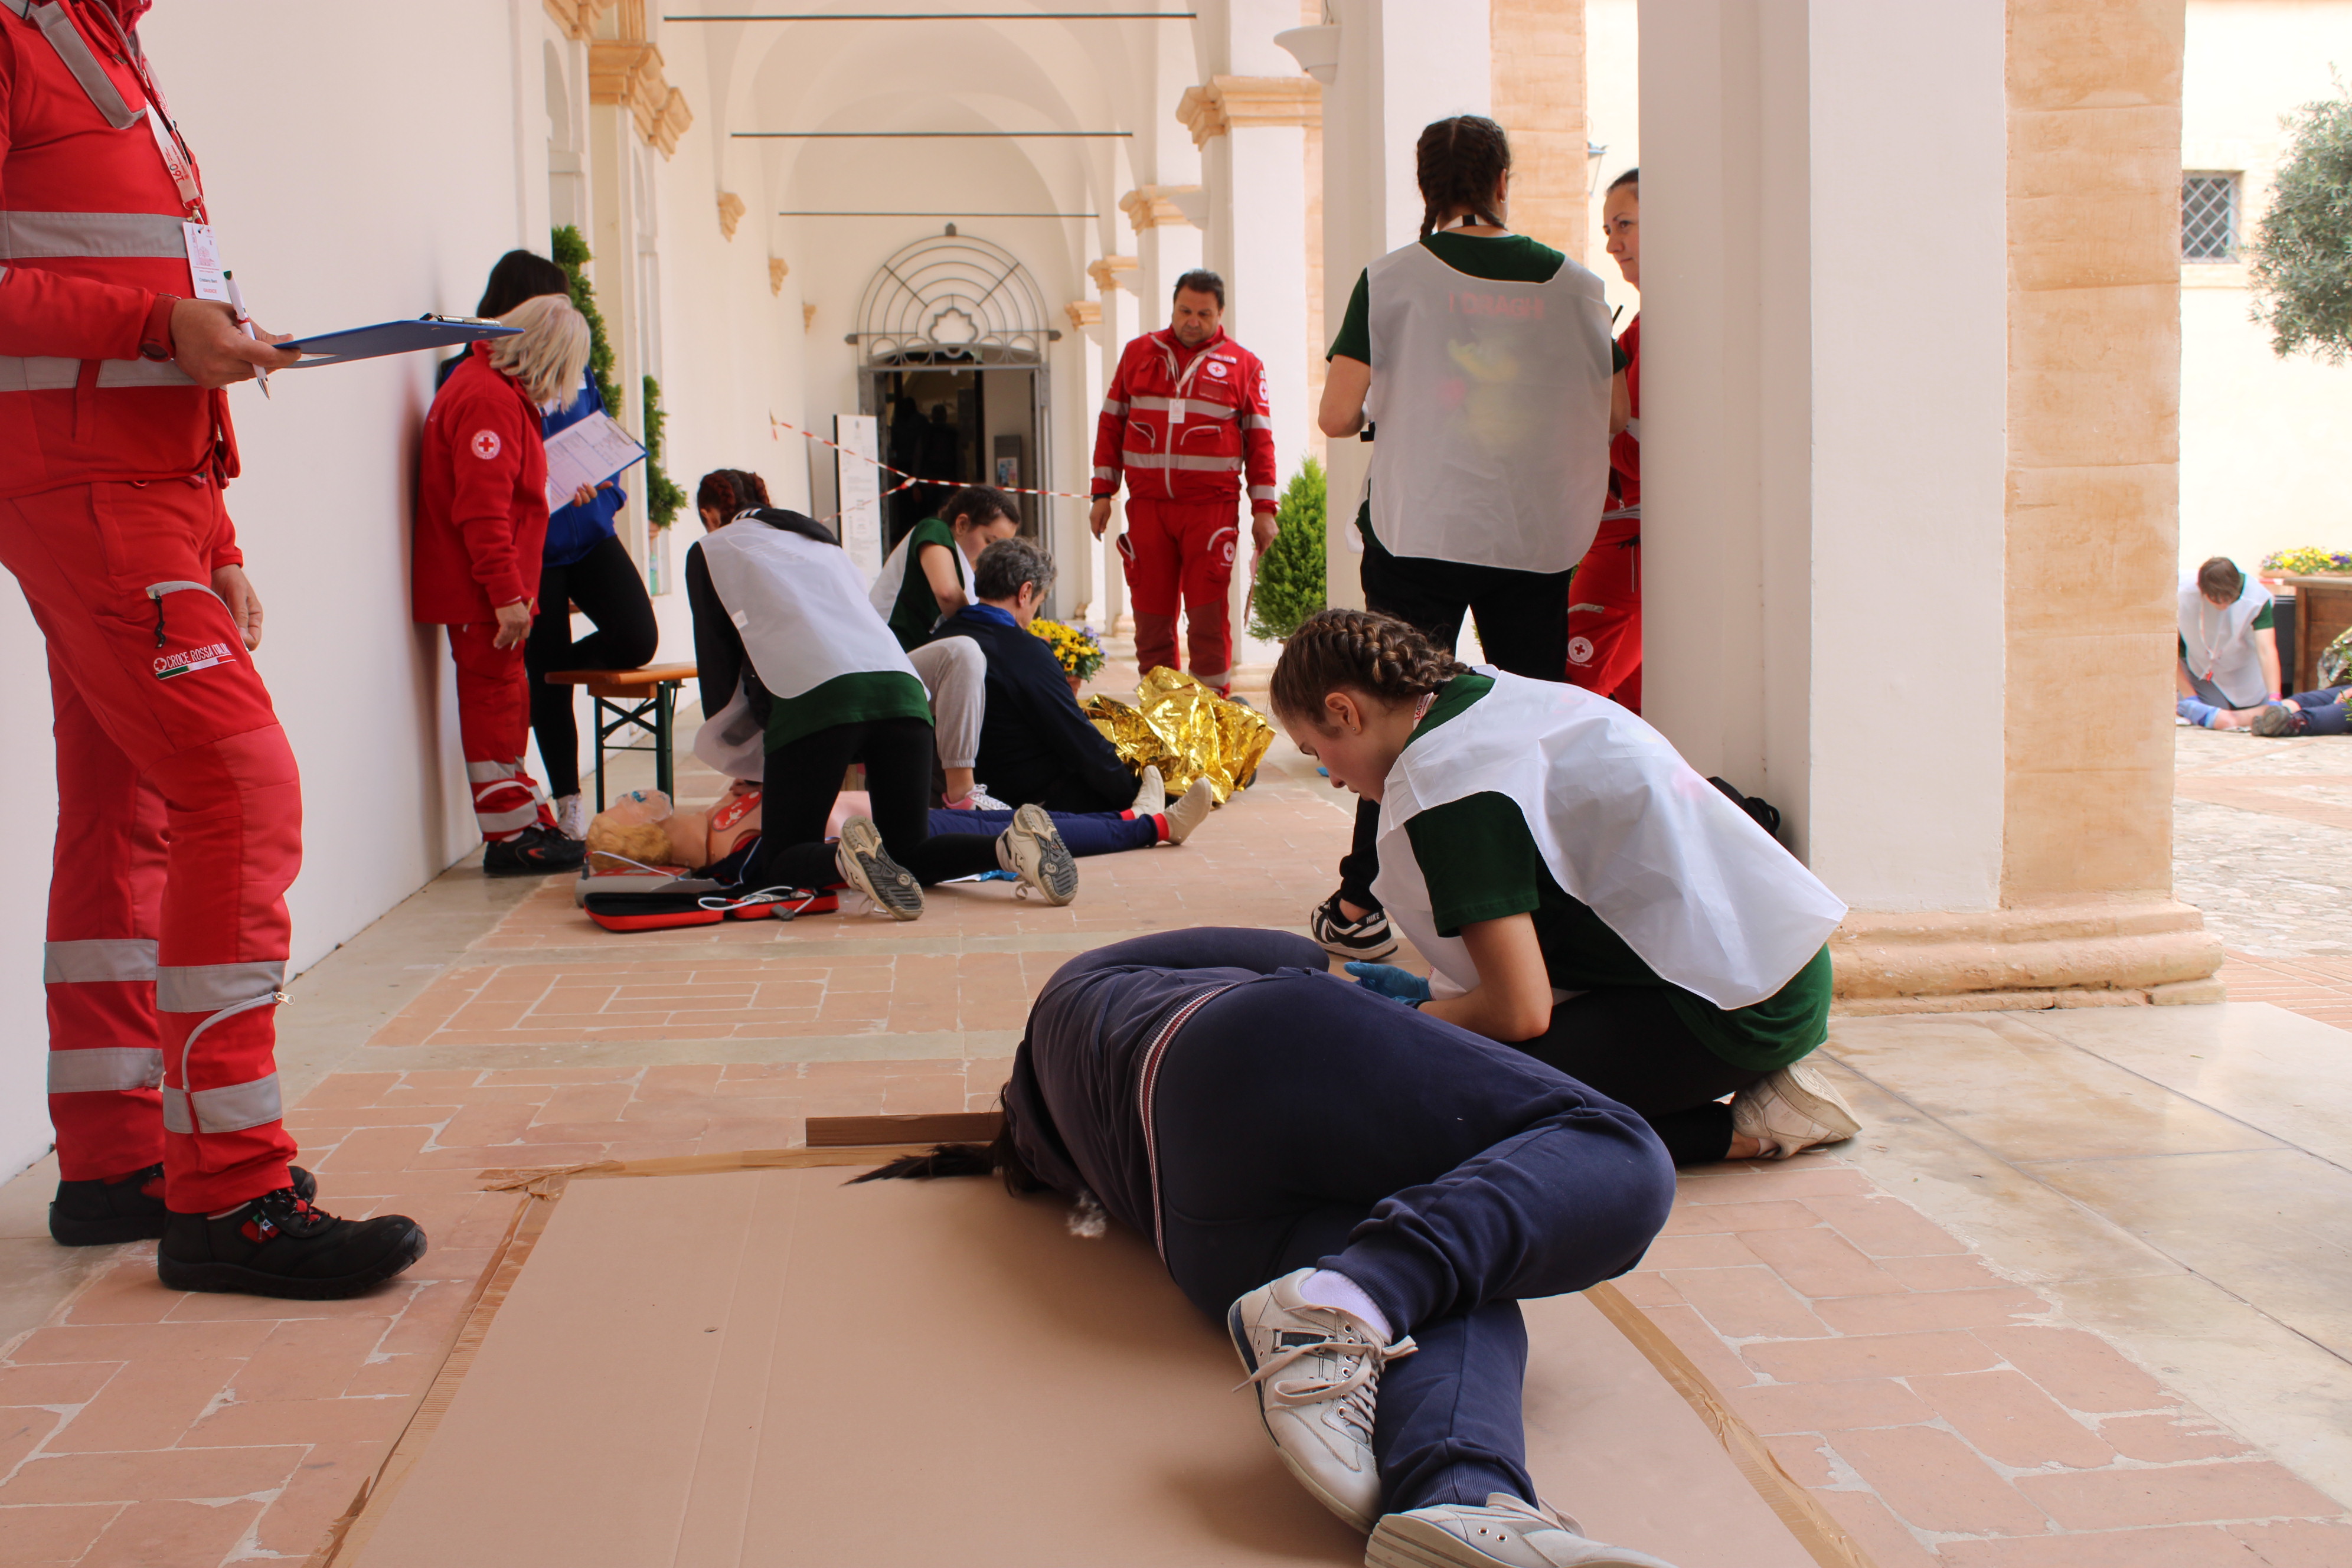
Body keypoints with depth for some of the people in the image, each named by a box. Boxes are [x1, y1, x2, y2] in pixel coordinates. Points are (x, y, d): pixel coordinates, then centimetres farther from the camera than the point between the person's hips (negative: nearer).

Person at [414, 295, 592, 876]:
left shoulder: (503, 393, 17)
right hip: (481, 595, -11)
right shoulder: (487, 398, -18)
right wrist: (507, 595, -25)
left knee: (505, 704, 14)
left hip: (489, 592, 11)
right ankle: (510, 838, 1)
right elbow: (483, 510, -24)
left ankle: (531, 824, 22)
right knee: (495, 702, -5)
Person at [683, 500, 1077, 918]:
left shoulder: (710, 550, 22)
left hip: (815, 698, -5)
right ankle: (1011, 847, -17)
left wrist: (736, 760, 34)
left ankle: (849, 860, -29)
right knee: (909, 853, 14)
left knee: (780, 864, 7)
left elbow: (717, 659, 20)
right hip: (901, 686, 5)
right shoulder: (822, 542, 38)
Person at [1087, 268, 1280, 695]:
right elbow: (1111, 423, 15)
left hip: (1211, 507, -2)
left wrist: (1263, 509, 1)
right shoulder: (1138, 353, 13)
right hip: (1147, 504, 2)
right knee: (1150, 612, 3)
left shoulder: (1243, 365, 7)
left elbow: (1259, 440, 7)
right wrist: (1103, 494, 9)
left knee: (1208, 612, -5)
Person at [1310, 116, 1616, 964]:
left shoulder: (1395, 277, -4)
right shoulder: (1576, 284, 3)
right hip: (1540, 536, 1)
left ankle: (1359, 908, 8)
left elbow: (1337, 415, -6)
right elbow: (1600, 423, 5)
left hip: (1422, 531, -1)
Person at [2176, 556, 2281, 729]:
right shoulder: (2182, 595, -32)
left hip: (2243, 668, 2)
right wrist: (2189, 696, -23)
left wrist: (2274, 699, -47)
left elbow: (2266, 650, -36)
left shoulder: (2257, 597, -30)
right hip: (2199, 667, -2)